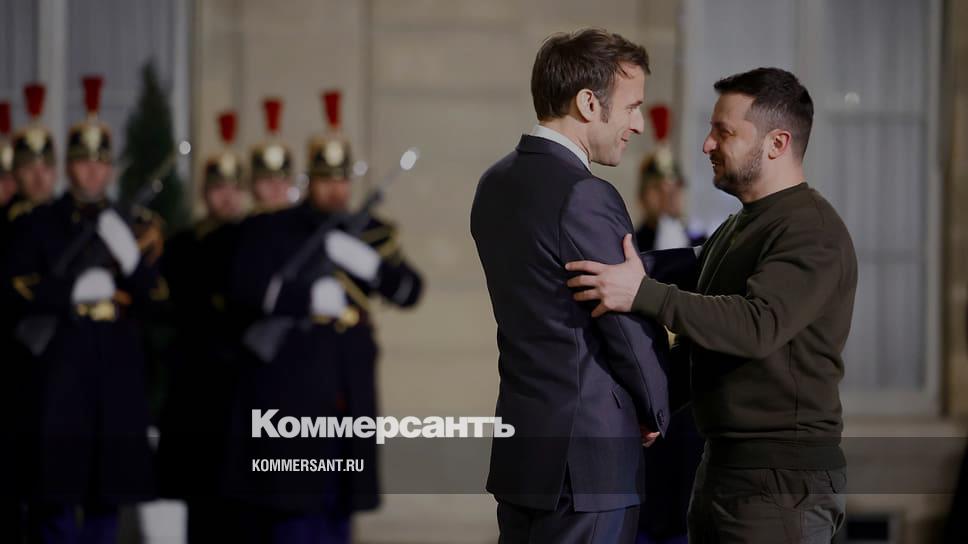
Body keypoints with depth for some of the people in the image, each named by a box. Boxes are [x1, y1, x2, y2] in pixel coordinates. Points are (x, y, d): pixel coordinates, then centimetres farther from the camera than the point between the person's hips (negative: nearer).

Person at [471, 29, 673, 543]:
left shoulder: (496, 183, 9)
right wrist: (656, 412, 5)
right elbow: (630, 326, -13)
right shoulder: (584, 197, -18)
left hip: (519, 446, 9)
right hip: (588, 456, -9)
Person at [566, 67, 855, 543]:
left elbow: (758, 323, -29)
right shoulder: (733, 230, 18)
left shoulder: (812, 231, -14)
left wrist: (644, 294, -34)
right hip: (720, 468, 9)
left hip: (784, 483, -9)